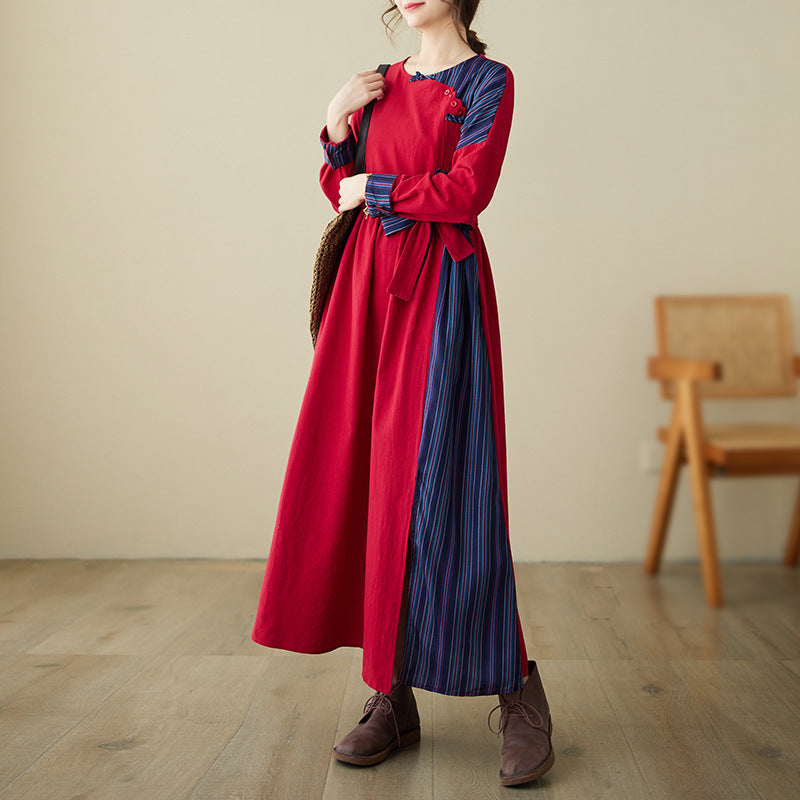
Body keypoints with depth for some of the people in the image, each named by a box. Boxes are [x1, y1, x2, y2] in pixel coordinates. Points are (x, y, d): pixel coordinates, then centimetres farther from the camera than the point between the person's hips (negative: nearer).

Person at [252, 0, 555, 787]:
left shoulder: (488, 81, 2)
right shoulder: (379, 85, 20)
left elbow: (467, 191, -12)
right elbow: (343, 193, 17)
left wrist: (375, 188, -1)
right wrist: (337, 126, 2)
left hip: (440, 289, -6)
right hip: (370, 286, 6)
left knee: (435, 483, -12)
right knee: (354, 476, 0)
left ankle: (516, 692, 3)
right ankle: (392, 697, 9)